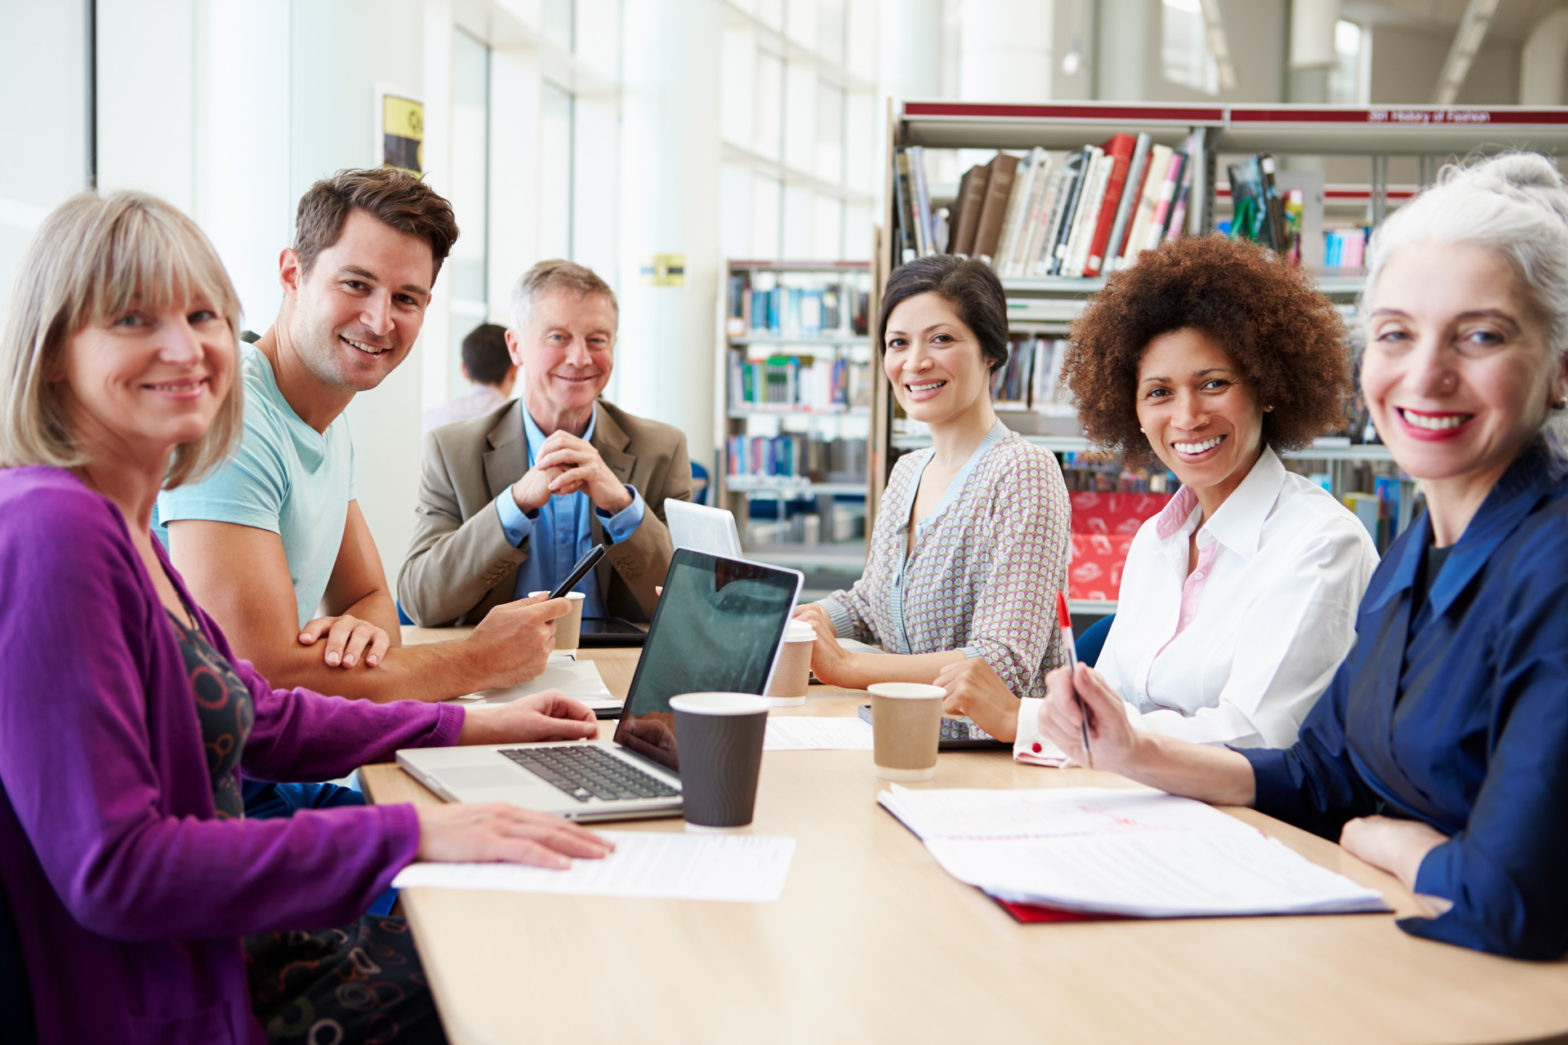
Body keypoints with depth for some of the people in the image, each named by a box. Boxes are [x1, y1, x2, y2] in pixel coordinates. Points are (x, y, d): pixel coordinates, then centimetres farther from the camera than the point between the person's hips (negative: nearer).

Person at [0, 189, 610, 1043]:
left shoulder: (122, 523, 8)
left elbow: (254, 716, 19)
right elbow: (112, 869, -28)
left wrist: (474, 727, 16)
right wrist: (410, 833, -27)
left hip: (222, 952, 9)